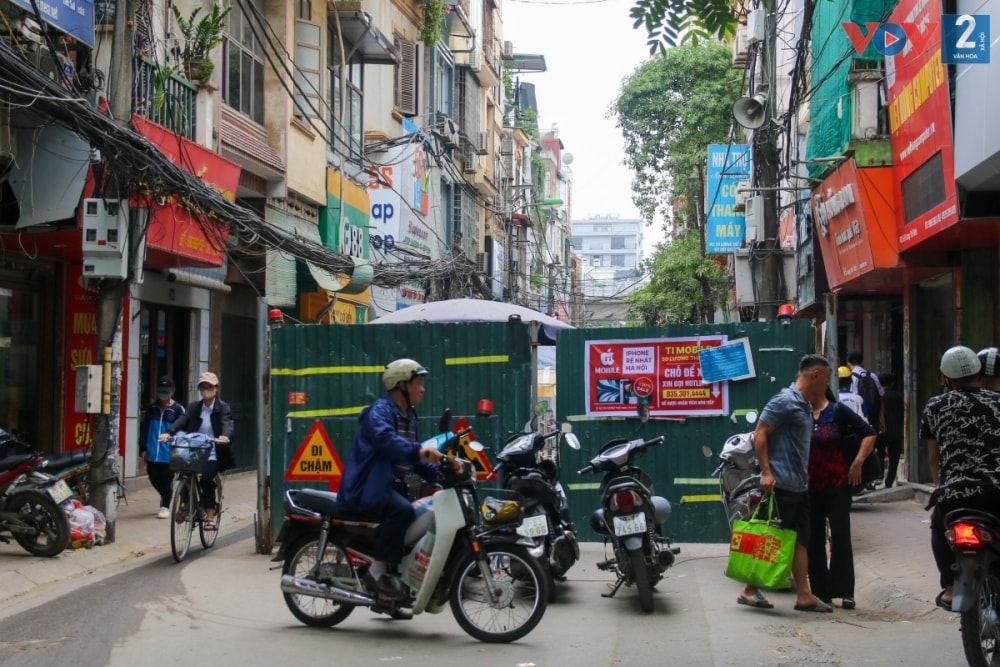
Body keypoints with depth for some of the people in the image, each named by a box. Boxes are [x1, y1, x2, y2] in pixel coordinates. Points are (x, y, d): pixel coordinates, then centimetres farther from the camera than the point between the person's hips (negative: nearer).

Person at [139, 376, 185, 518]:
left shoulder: (178, 409, -2)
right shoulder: (152, 408, 9)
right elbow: (144, 428, 11)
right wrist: (143, 448, 7)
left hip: (169, 453, -4)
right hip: (152, 452, 4)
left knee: (166, 480, 1)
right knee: (153, 477, 9)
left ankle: (165, 507, 14)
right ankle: (164, 498, 36)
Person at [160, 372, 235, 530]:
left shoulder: (223, 407, 1)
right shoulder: (194, 407, 10)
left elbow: (227, 423, -17)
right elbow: (182, 421, -6)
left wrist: (225, 436, -40)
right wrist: (169, 433, -26)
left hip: (213, 454, -3)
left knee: (206, 480, -23)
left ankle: (210, 517, -13)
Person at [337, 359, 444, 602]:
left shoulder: (408, 416, 18)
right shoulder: (380, 410, -12)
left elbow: (412, 458, 18)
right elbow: (385, 439, -34)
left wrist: (439, 474, 1)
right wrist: (418, 450, -50)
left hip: (391, 484, 10)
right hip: (366, 487, -10)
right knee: (403, 509, -33)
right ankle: (378, 570, -24)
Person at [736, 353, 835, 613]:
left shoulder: (805, 406, 16)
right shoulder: (785, 401, -13)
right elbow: (759, 433, -16)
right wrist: (766, 472, -20)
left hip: (799, 486, 10)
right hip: (782, 484, -10)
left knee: (800, 540, 9)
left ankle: (804, 595, 13)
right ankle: (749, 590, 7)